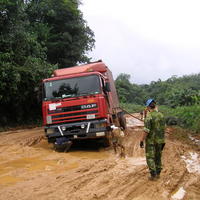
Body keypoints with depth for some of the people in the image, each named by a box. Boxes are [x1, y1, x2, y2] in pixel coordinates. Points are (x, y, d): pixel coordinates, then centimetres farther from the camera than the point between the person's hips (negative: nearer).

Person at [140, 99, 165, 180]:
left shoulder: (148, 116, -19)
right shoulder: (161, 115, 1)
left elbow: (146, 130, -22)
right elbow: (163, 128, 7)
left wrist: (142, 141, -14)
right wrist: (162, 140, 16)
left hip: (150, 140, -6)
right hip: (159, 140, 6)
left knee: (150, 158, 4)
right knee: (158, 156, 17)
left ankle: (153, 175, 2)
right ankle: (158, 173, 24)